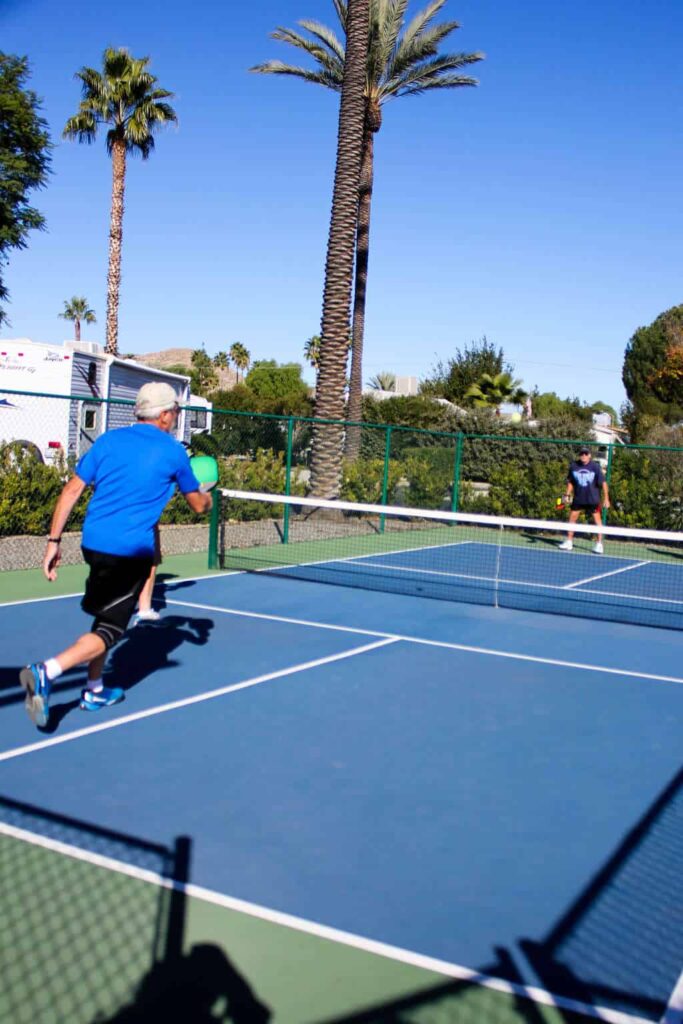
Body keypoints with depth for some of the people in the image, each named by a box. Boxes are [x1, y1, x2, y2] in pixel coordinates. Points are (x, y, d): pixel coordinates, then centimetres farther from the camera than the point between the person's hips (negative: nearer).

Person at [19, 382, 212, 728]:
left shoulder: (108, 440, 9)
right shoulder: (173, 452, 0)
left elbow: (70, 492, 3)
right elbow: (198, 505, 13)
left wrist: (54, 540, 5)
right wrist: (208, 495, 37)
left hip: (93, 542, 6)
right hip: (132, 550, -5)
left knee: (105, 616, 24)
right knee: (110, 630, -2)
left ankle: (95, 691, 29)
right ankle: (47, 671, -23)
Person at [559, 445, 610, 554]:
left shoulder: (596, 466, -11)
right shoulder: (573, 465, -3)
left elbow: (603, 483, -7)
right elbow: (570, 482, 9)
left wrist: (606, 498, -9)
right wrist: (568, 495, 2)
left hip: (593, 499, -3)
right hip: (578, 498, 3)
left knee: (597, 520, -1)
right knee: (572, 518, 5)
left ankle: (599, 544, 8)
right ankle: (569, 542, 17)